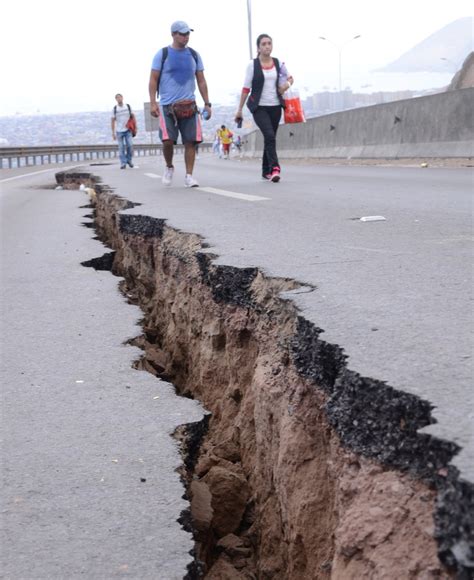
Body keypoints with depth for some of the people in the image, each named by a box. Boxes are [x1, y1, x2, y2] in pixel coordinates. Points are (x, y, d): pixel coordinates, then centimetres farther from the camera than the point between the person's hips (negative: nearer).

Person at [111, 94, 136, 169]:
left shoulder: (128, 107, 4)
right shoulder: (114, 109, 2)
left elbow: (133, 117, 10)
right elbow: (113, 121, 4)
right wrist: (113, 133, 1)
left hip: (128, 130, 0)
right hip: (119, 131, 0)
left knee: (130, 145, -10)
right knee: (121, 147, -2)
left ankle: (129, 160, 11)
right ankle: (123, 163, 2)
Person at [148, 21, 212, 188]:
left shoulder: (194, 55, 11)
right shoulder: (162, 54, 2)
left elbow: (201, 81, 14)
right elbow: (153, 80, 1)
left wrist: (207, 103, 8)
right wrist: (152, 102, -9)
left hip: (189, 105, 3)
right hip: (167, 105, -3)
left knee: (191, 141, -5)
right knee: (167, 140, -13)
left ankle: (189, 176, 3)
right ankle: (169, 167, 14)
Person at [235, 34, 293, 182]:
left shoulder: (278, 63, 6)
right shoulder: (252, 65, -3)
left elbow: (290, 77, 20)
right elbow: (246, 88, 0)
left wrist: (287, 84, -5)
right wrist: (240, 109, 0)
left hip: (275, 106, 4)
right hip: (259, 107, -4)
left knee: (270, 138, 9)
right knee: (269, 136, -22)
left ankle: (266, 171, 20)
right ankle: (274, 168, -27)